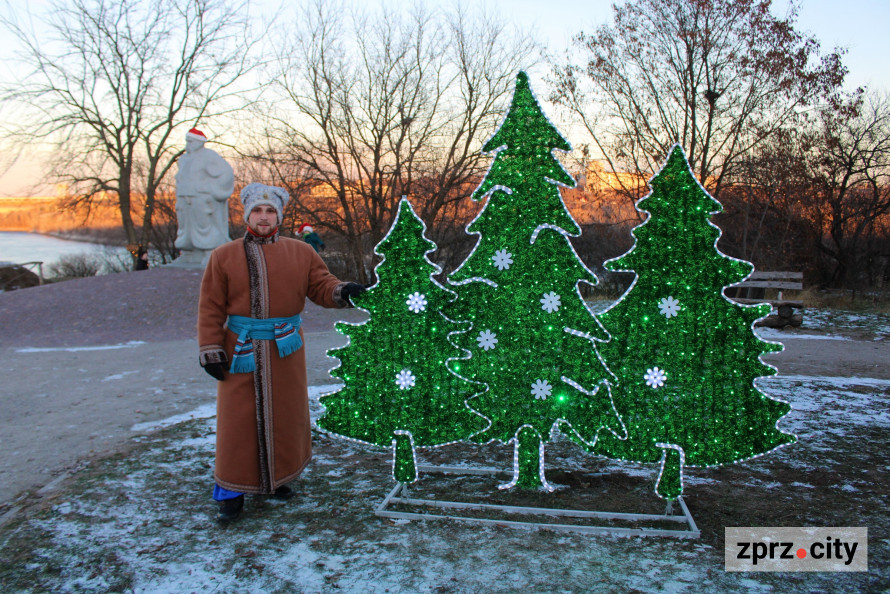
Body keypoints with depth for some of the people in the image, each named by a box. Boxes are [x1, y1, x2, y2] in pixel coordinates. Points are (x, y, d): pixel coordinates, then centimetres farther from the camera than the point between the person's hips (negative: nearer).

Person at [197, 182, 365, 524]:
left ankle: (275, 478, 31)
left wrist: (341, 292, -20)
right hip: (240, 350, -1)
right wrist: (210, 350, -6)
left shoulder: (300, 253, 5)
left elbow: (320, 285, 2)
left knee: (285, 415, 11)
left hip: (285, 351, 2)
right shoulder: (223, 257, 2)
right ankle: (232, 491, 15)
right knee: (238, 420, 2)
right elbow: (211, 307, 1)